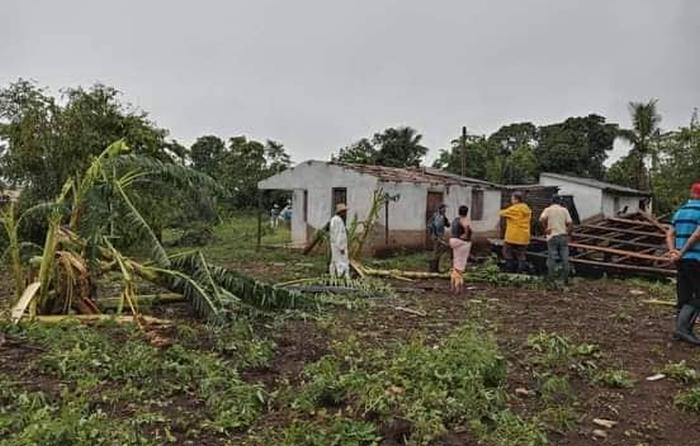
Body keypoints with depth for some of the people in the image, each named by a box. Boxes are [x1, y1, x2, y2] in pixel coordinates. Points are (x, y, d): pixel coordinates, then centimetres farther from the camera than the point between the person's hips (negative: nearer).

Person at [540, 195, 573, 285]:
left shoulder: (548, 209, 2)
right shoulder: (564, 210, 6)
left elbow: (541, 220, -16)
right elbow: (570, 223, -3)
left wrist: (545, 229, -5)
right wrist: (567, 233, 6)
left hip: (552, 237, -1)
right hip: (563, 236, 2)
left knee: (551, 259, 2)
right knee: (564, 259, 7)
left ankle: (552, 280, 1)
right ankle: (565, 280, 10)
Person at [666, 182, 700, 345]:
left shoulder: (680, 211, 14)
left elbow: (670, 234, 9)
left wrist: (673, 251, -2)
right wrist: (682, 252, -14)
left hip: (682, 260, 8)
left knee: (684, 295, 11)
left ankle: (681, 329, 15)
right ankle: (683, 327, -7)